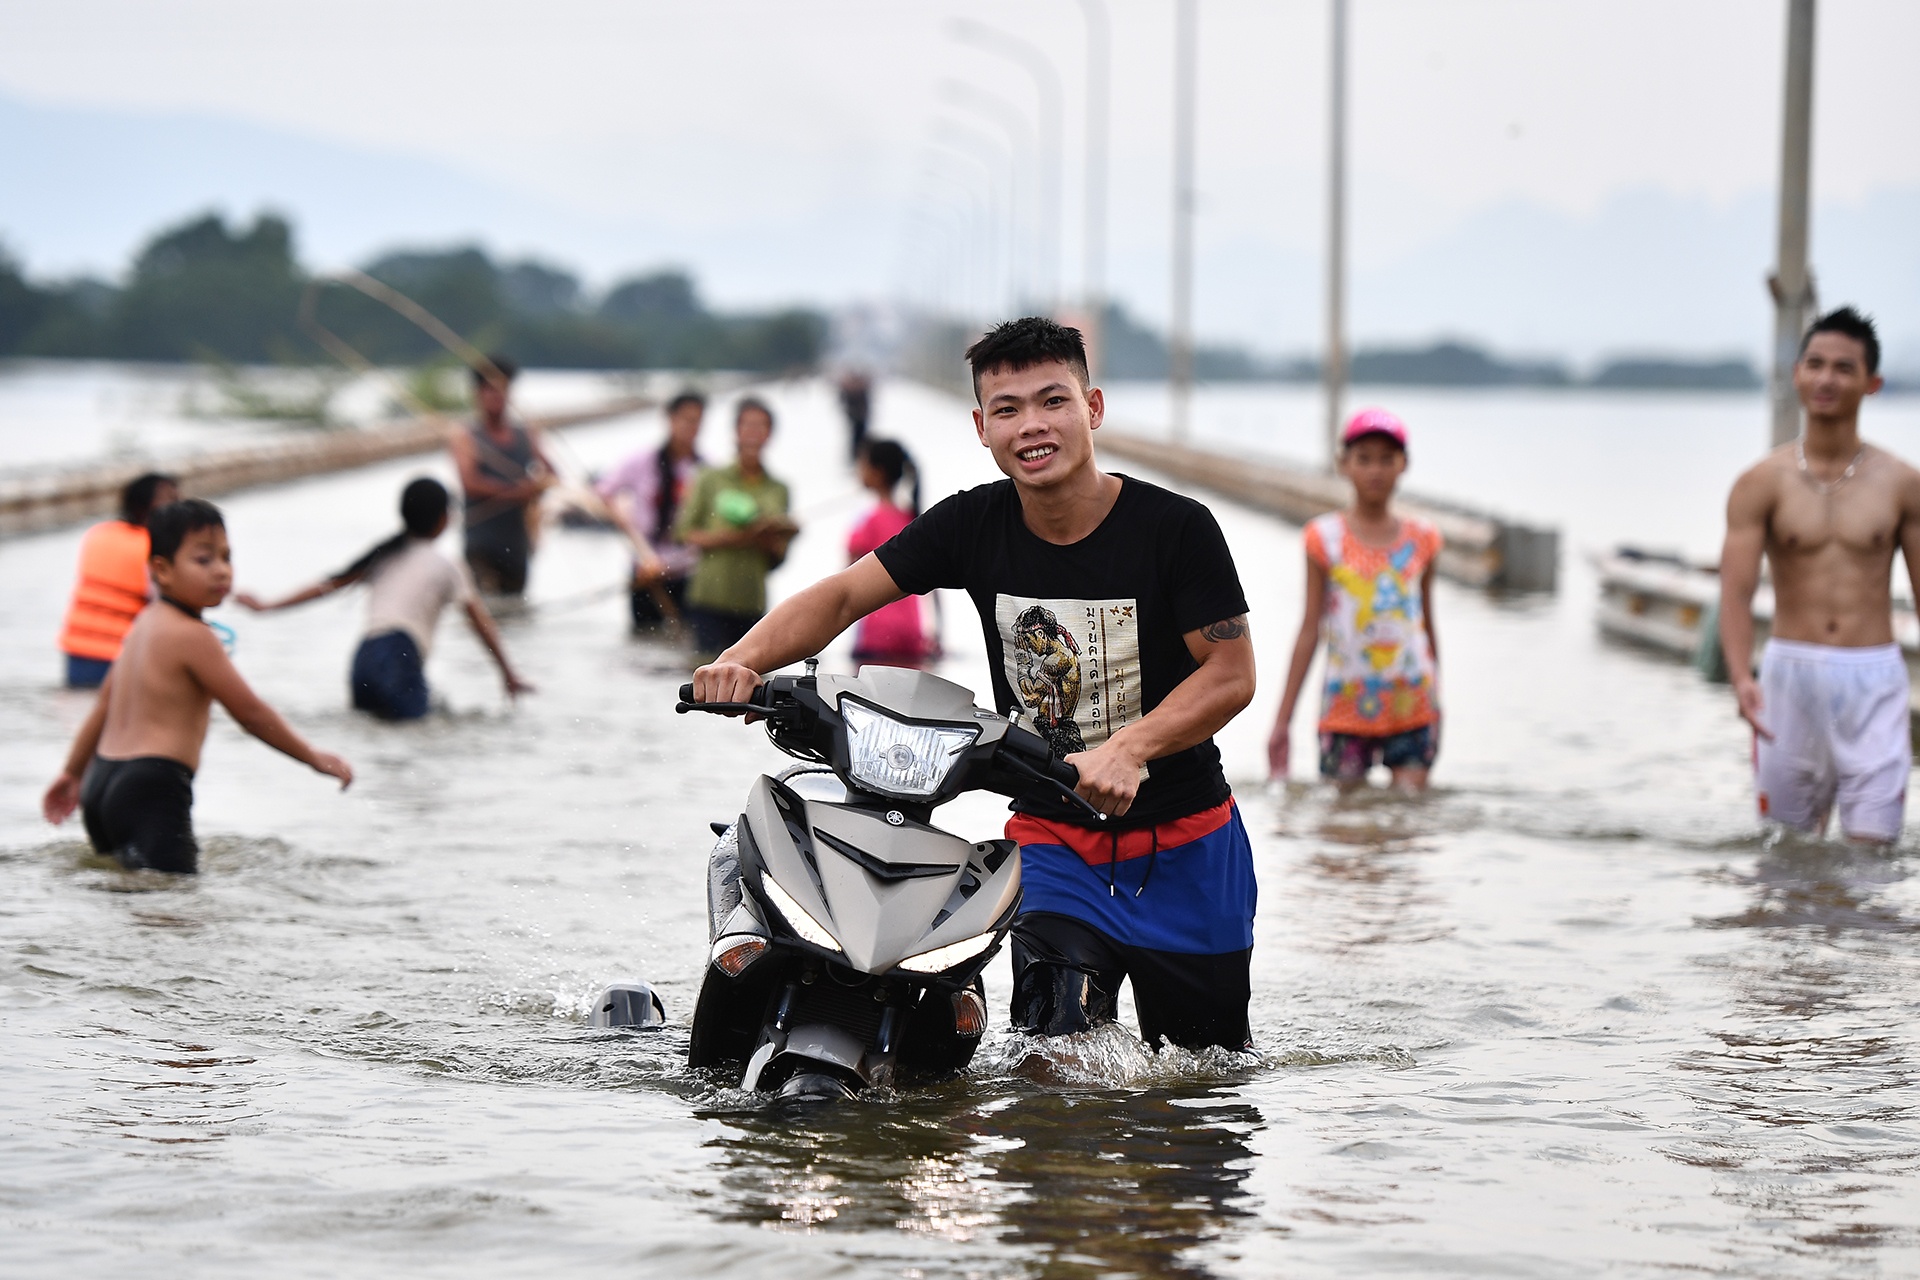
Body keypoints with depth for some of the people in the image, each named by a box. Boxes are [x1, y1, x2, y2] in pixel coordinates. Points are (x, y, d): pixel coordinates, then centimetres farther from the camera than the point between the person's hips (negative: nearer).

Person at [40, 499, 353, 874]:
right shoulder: (193, 636, -9)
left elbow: (103, 708, 27)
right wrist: (315, 758, 3)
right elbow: (250, 713, -7)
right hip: (152, 788, -10)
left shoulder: (143, 625, 18)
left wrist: (73, 772, 38)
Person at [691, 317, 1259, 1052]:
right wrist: (744, 659, -24)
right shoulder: (973, 526, -3)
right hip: (1052, 838, 2)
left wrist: (1129, 748, -31)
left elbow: (1232, 673, -14)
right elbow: (843, 596, -5)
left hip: (1184, 845, -2)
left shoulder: (1177, 528, -14)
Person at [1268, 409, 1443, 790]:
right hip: (1346, 711, -1)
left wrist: (1437, 704, 19)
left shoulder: (1420, 539, 6)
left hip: (1412, 709, 1)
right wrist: (1282, 720, -1)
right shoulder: (1327, 538, 0)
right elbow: (1310, 630, 2)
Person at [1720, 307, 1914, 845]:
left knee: (1870, 848, -9)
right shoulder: (1762, 483, 0)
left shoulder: (1900, 484, 3)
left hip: (1874, 681, 0)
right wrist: (1741, 678, -26)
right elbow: (1736, 590, -8)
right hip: (1790, 673, 1)